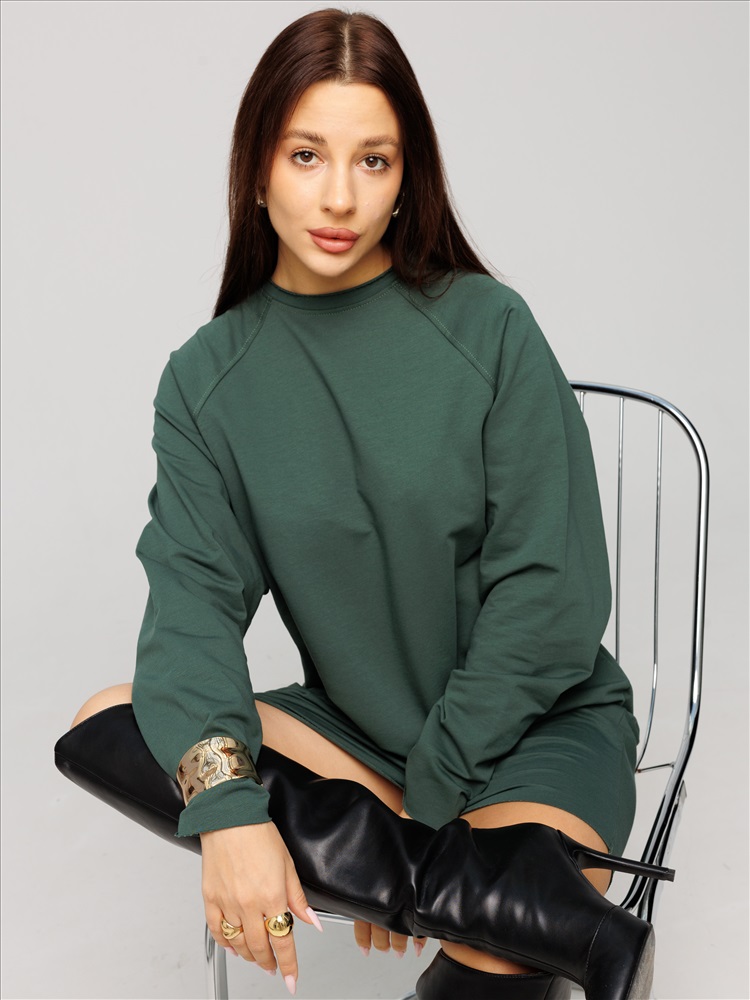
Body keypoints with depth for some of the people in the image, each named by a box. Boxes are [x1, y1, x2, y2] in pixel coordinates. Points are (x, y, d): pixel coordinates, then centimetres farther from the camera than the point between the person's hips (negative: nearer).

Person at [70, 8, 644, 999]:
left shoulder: (490, 327, -9)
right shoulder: (207, 378, -1)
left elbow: (552, 591, -12)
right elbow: (194, 592, -12)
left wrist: (430, 799, -15)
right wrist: (226, 801, -30)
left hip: (536, 722, -4)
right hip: (355, 729, 4)